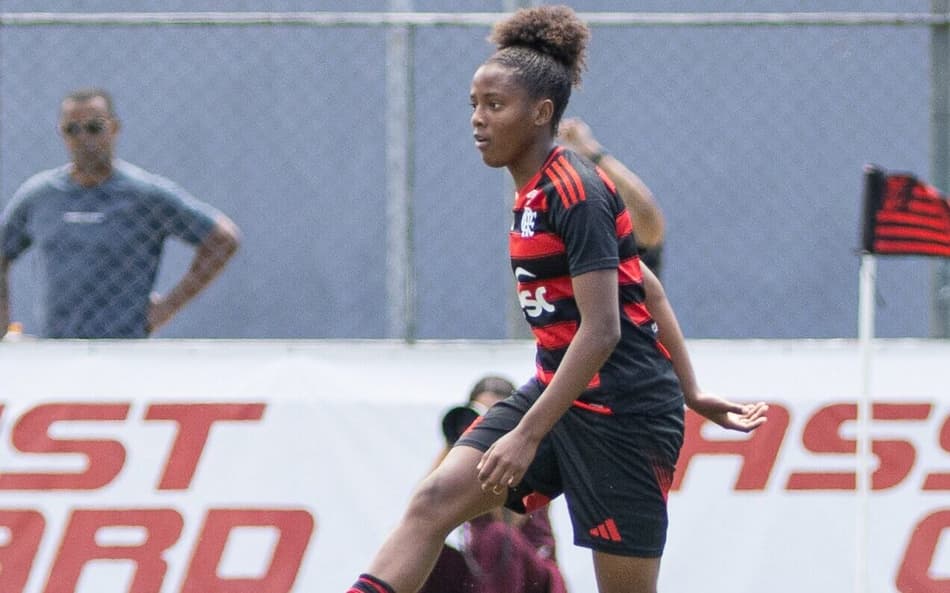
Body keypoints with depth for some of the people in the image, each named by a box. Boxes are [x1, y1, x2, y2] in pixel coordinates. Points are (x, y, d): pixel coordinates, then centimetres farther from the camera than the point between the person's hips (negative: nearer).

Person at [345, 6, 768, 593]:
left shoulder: (575, 193, -17)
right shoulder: (537, 191, 11)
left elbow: (601, 330, -23)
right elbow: (646, 288, 17)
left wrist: (527, 435, -26)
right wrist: (691, 394, 19)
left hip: (621, 412, -9)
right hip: (556, 391, 9)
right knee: (434, 501, -7)